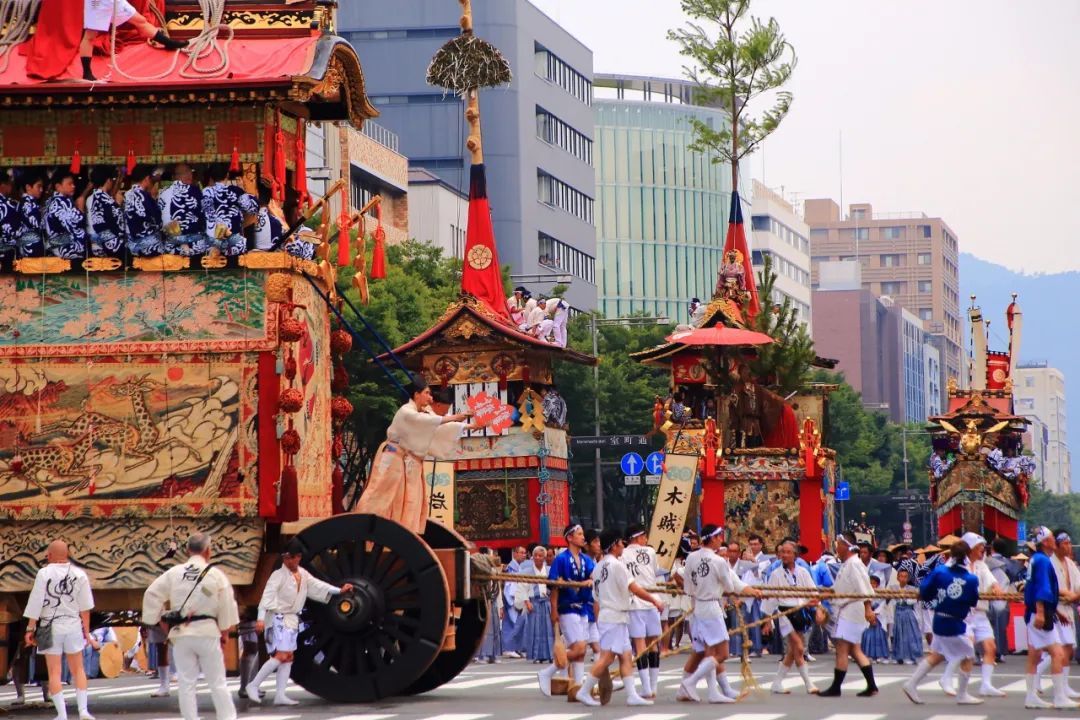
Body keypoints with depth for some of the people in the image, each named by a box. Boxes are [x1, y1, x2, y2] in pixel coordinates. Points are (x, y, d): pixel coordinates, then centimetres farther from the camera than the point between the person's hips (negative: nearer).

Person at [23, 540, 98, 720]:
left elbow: (36, 603, -10)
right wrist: (86, 632, 12)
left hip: (51, 627, -3)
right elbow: (85, 607, 4)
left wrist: (30, 628, -2)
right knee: (78, 670, 13)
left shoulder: (44, 573, -9)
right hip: (73, 626, 3)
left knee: (54, 672, 3)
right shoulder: (79, 575, 0)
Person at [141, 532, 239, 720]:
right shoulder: (215, 575, -5)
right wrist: (225, 631, 12)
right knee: (217, 682, 7)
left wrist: (157, 619, 11)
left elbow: (152, 595, -1)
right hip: (207, 633, -1)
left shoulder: (173, 573, -2)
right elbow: (227, 605, 0)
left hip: (181, 634, 1)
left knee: (186, 683, 6)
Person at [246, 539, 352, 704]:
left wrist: (339, 590, -6)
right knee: (281, 656, -17)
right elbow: (267, 596, -20)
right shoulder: (278, 575, -12)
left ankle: (280, 695, 11)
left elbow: (317, 585, 6)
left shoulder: (303, 575, 10)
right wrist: (261, 618, -30)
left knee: (288, 658, 7)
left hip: (292, 620, 8)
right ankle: (253, 685, -9)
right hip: (278, 619, -8)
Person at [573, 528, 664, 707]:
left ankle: (632, 694, 1)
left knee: (626, 657, 6)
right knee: (606, 657, -10)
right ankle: (584, 691, -9)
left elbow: (596, 596, 17)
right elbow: (634, 589, -17)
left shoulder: (598, 567, 14)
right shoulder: (617, 565, -13)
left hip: (605, 615, 9)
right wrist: (654, 600, -10)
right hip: (615, 617, -9)